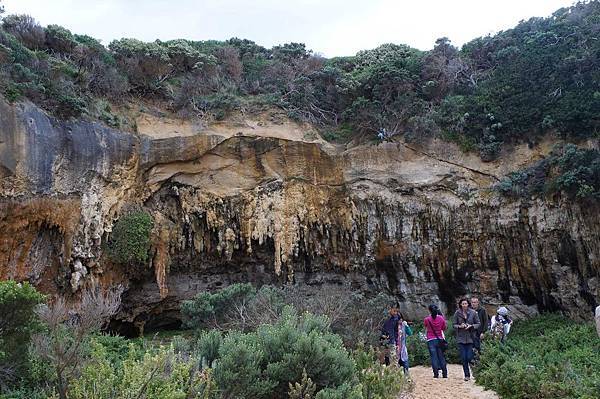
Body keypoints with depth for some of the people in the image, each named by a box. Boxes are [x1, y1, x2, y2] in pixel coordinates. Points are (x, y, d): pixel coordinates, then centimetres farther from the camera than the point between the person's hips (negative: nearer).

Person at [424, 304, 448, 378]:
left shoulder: (427, 319, -7)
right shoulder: (441, 318, -1)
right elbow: (444, 328, 9)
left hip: (431, 340, -2)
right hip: (440, 339, 2)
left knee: (434, 357, 1)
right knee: (441, 357, 10)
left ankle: (436, 374, 0)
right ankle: (445, 374, 10)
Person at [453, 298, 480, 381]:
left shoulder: (473, 313, -2)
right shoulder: (457, 313, 0)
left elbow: (478, 324, 4)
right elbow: (454, 325, 5)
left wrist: (471, 326, -13)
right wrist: (460, 326, -15)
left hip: (470, 338, -1)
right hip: (461, 338, 1)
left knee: (469, 357, -6)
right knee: (463, 358, 1)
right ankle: (467, 375, 14)